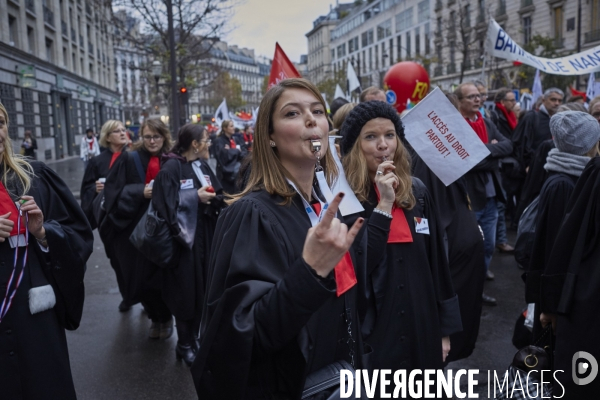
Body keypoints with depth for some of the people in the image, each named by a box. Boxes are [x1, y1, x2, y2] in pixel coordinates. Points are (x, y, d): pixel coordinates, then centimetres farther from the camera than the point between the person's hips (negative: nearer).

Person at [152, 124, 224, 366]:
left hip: (207, 237, 7)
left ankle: (197, 338, 30)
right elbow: (166, 203, -19)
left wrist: (214, 198, -13)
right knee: (188, 291, 3)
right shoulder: (171, 168, -11)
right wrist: (195, 197, -16)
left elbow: (219, 195, 8)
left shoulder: (203, 165, 11)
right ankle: (185, 345, 21)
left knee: (206, 289, 11)